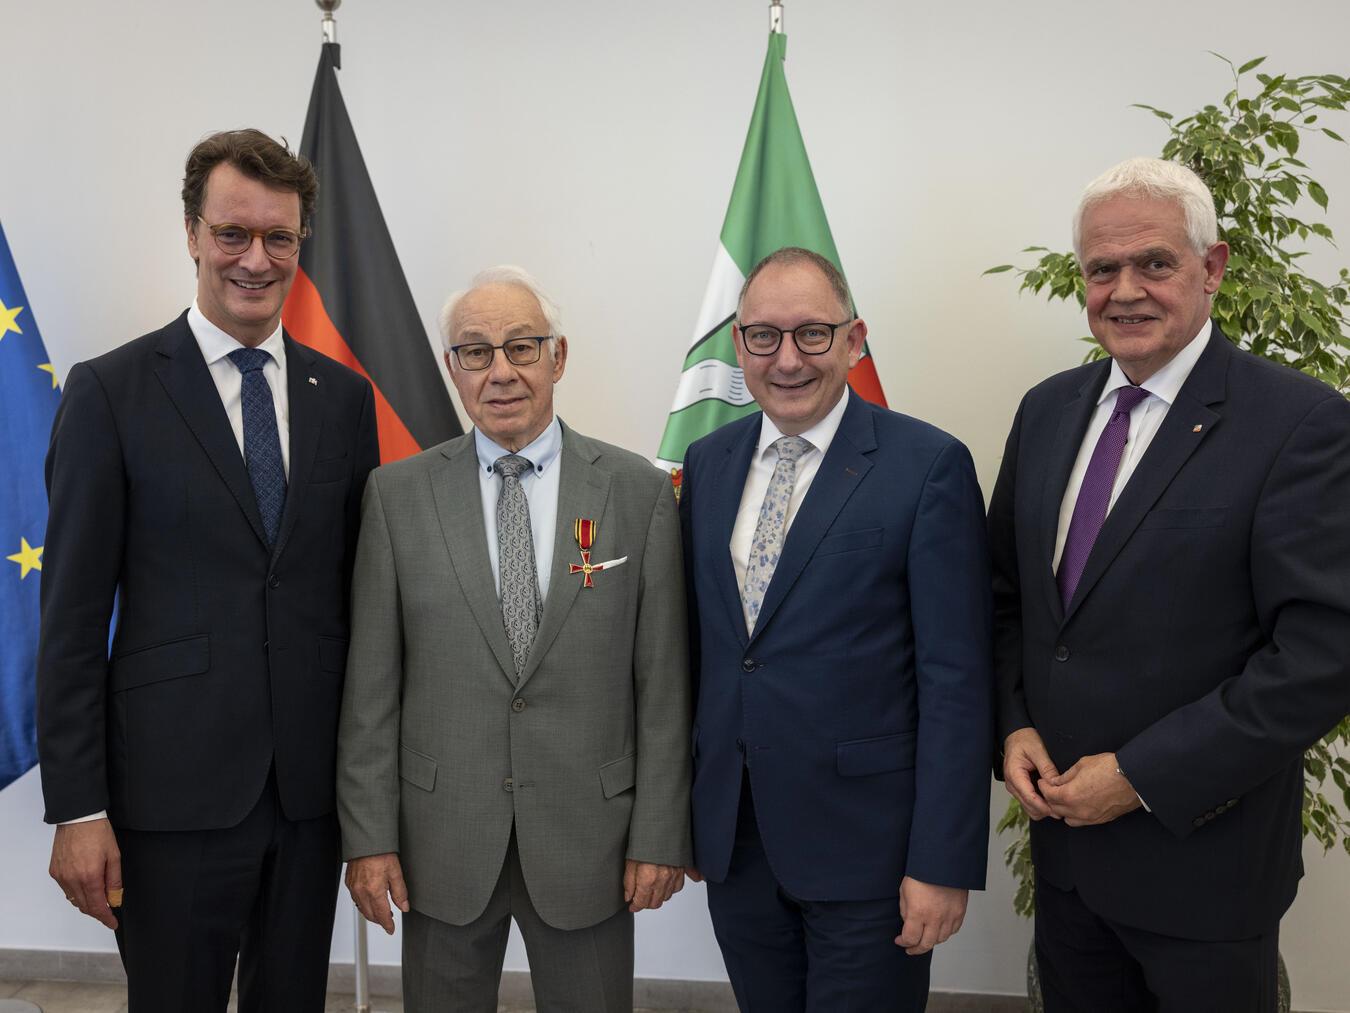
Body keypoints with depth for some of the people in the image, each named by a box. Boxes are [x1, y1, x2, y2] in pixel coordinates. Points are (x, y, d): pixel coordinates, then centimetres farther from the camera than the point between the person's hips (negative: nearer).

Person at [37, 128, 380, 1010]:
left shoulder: (344, 397, 6)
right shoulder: (110, 392, -4)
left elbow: (362, 591, 10)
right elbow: (73, 616, -5)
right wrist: (77, 809, -8)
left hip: (313, 788, 4)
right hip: (175, 792, -3)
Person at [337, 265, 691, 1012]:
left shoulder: (638, 490, -3)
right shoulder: (398, 494, -1)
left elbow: (663, 685, -3)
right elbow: (370, 685, 0)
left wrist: (659, 837, -3)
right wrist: (368, 836, -3)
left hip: (589, 838, 0)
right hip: (441, 841, 1)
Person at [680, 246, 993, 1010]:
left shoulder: (929, 465, -10)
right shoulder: (707, 462, 6)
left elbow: (957, 679, -12)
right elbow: (696, 642, 10)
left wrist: (944, 861, -13)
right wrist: (679, 807, 11)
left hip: (866, 840, -4)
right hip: (733, 839, 5)